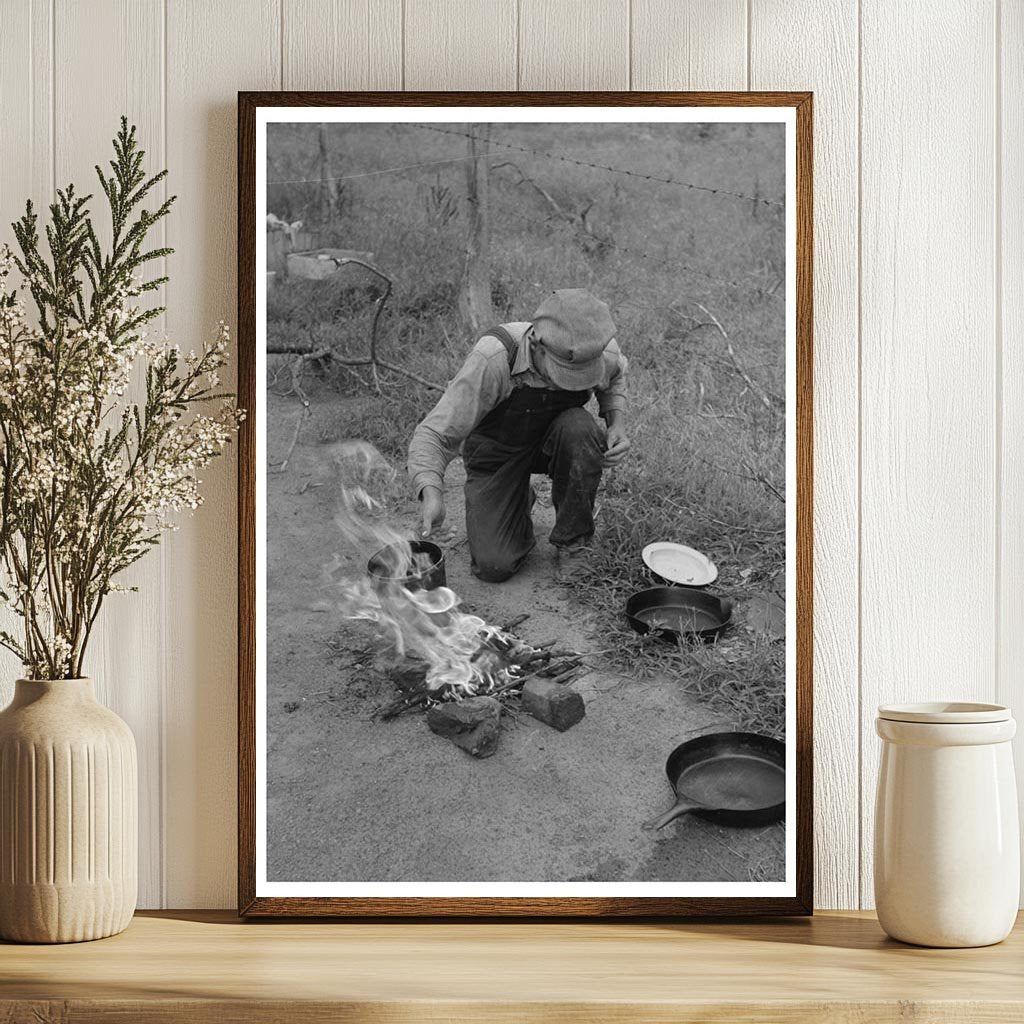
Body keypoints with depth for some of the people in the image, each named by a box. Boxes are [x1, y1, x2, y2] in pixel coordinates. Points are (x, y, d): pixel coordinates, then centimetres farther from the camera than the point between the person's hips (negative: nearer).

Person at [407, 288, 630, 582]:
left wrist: (617, 422, -13)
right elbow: (433, 435, -35)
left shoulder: (600, 350, -24)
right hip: (497, 449, -2)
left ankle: (572, 542, -11)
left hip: (553, 441, 2)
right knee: (494, 567, -15)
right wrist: (432, 493, -53)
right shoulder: (493, 359, -37)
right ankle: (519, 504, 21)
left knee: (578, 429, -34)